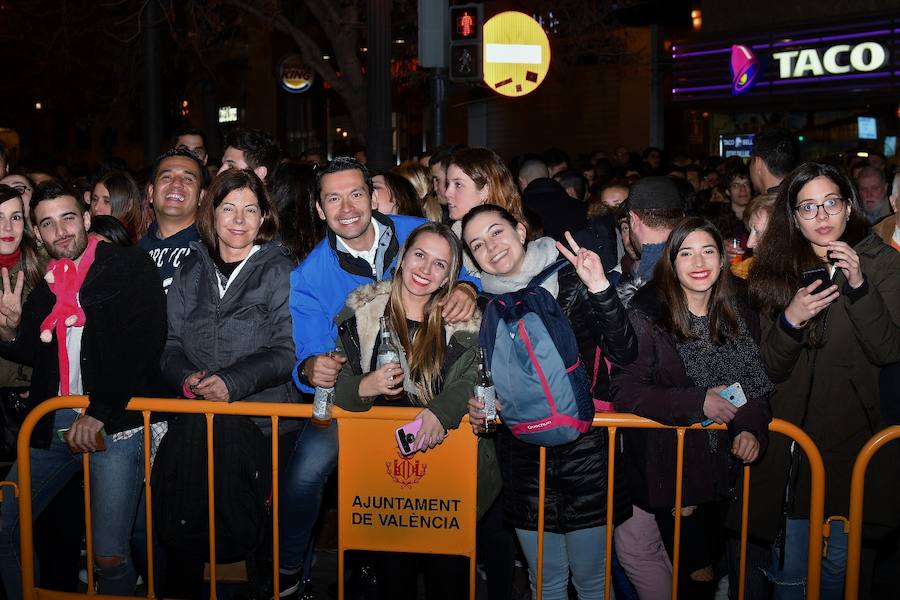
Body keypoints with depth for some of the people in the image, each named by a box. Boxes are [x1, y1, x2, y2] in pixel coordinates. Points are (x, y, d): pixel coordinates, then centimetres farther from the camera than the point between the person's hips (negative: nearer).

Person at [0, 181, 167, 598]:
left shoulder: (130, 267, -3)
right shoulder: (45, 283, 17)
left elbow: (144, 343, -11)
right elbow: (36, 355, 22)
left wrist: (99, 414, -15)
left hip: (114, 424, -6)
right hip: (53, 424, 7)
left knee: (109, 555, -11)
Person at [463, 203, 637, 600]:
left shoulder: (572, 279, -6)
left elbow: (624, 355, -13)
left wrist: (600, 289, -22)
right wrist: (477, 402, -8)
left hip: (585, 444, -3)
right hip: (522, 452, 3)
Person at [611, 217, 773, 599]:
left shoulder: (741, 318, 3)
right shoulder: (647, 314, -12)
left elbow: (758, 385, 7)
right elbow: (625, 391, -17)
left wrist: (752, 428, -13)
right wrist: (697, 403, -22)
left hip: (722, 464, 5)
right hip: (668, 464, -5)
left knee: (713, 552, 18)